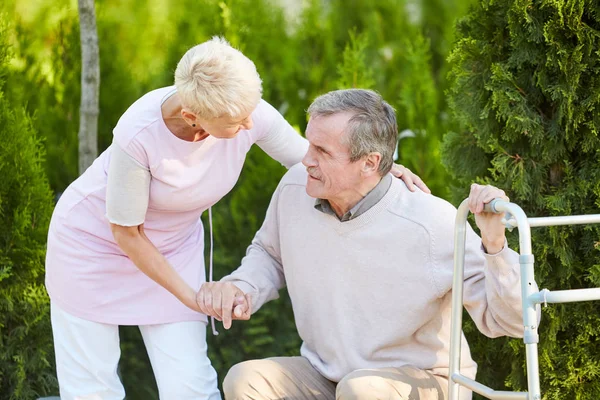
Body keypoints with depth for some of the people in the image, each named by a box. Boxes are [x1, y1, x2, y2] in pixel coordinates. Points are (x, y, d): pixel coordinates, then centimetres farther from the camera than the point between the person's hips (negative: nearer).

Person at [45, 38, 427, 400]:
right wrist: (189, 295, -16)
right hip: (96, 240, -3)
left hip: (173, 247, 3)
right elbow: (126, 232, -20)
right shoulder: (138, 134, -35)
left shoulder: (251, 113, -25)